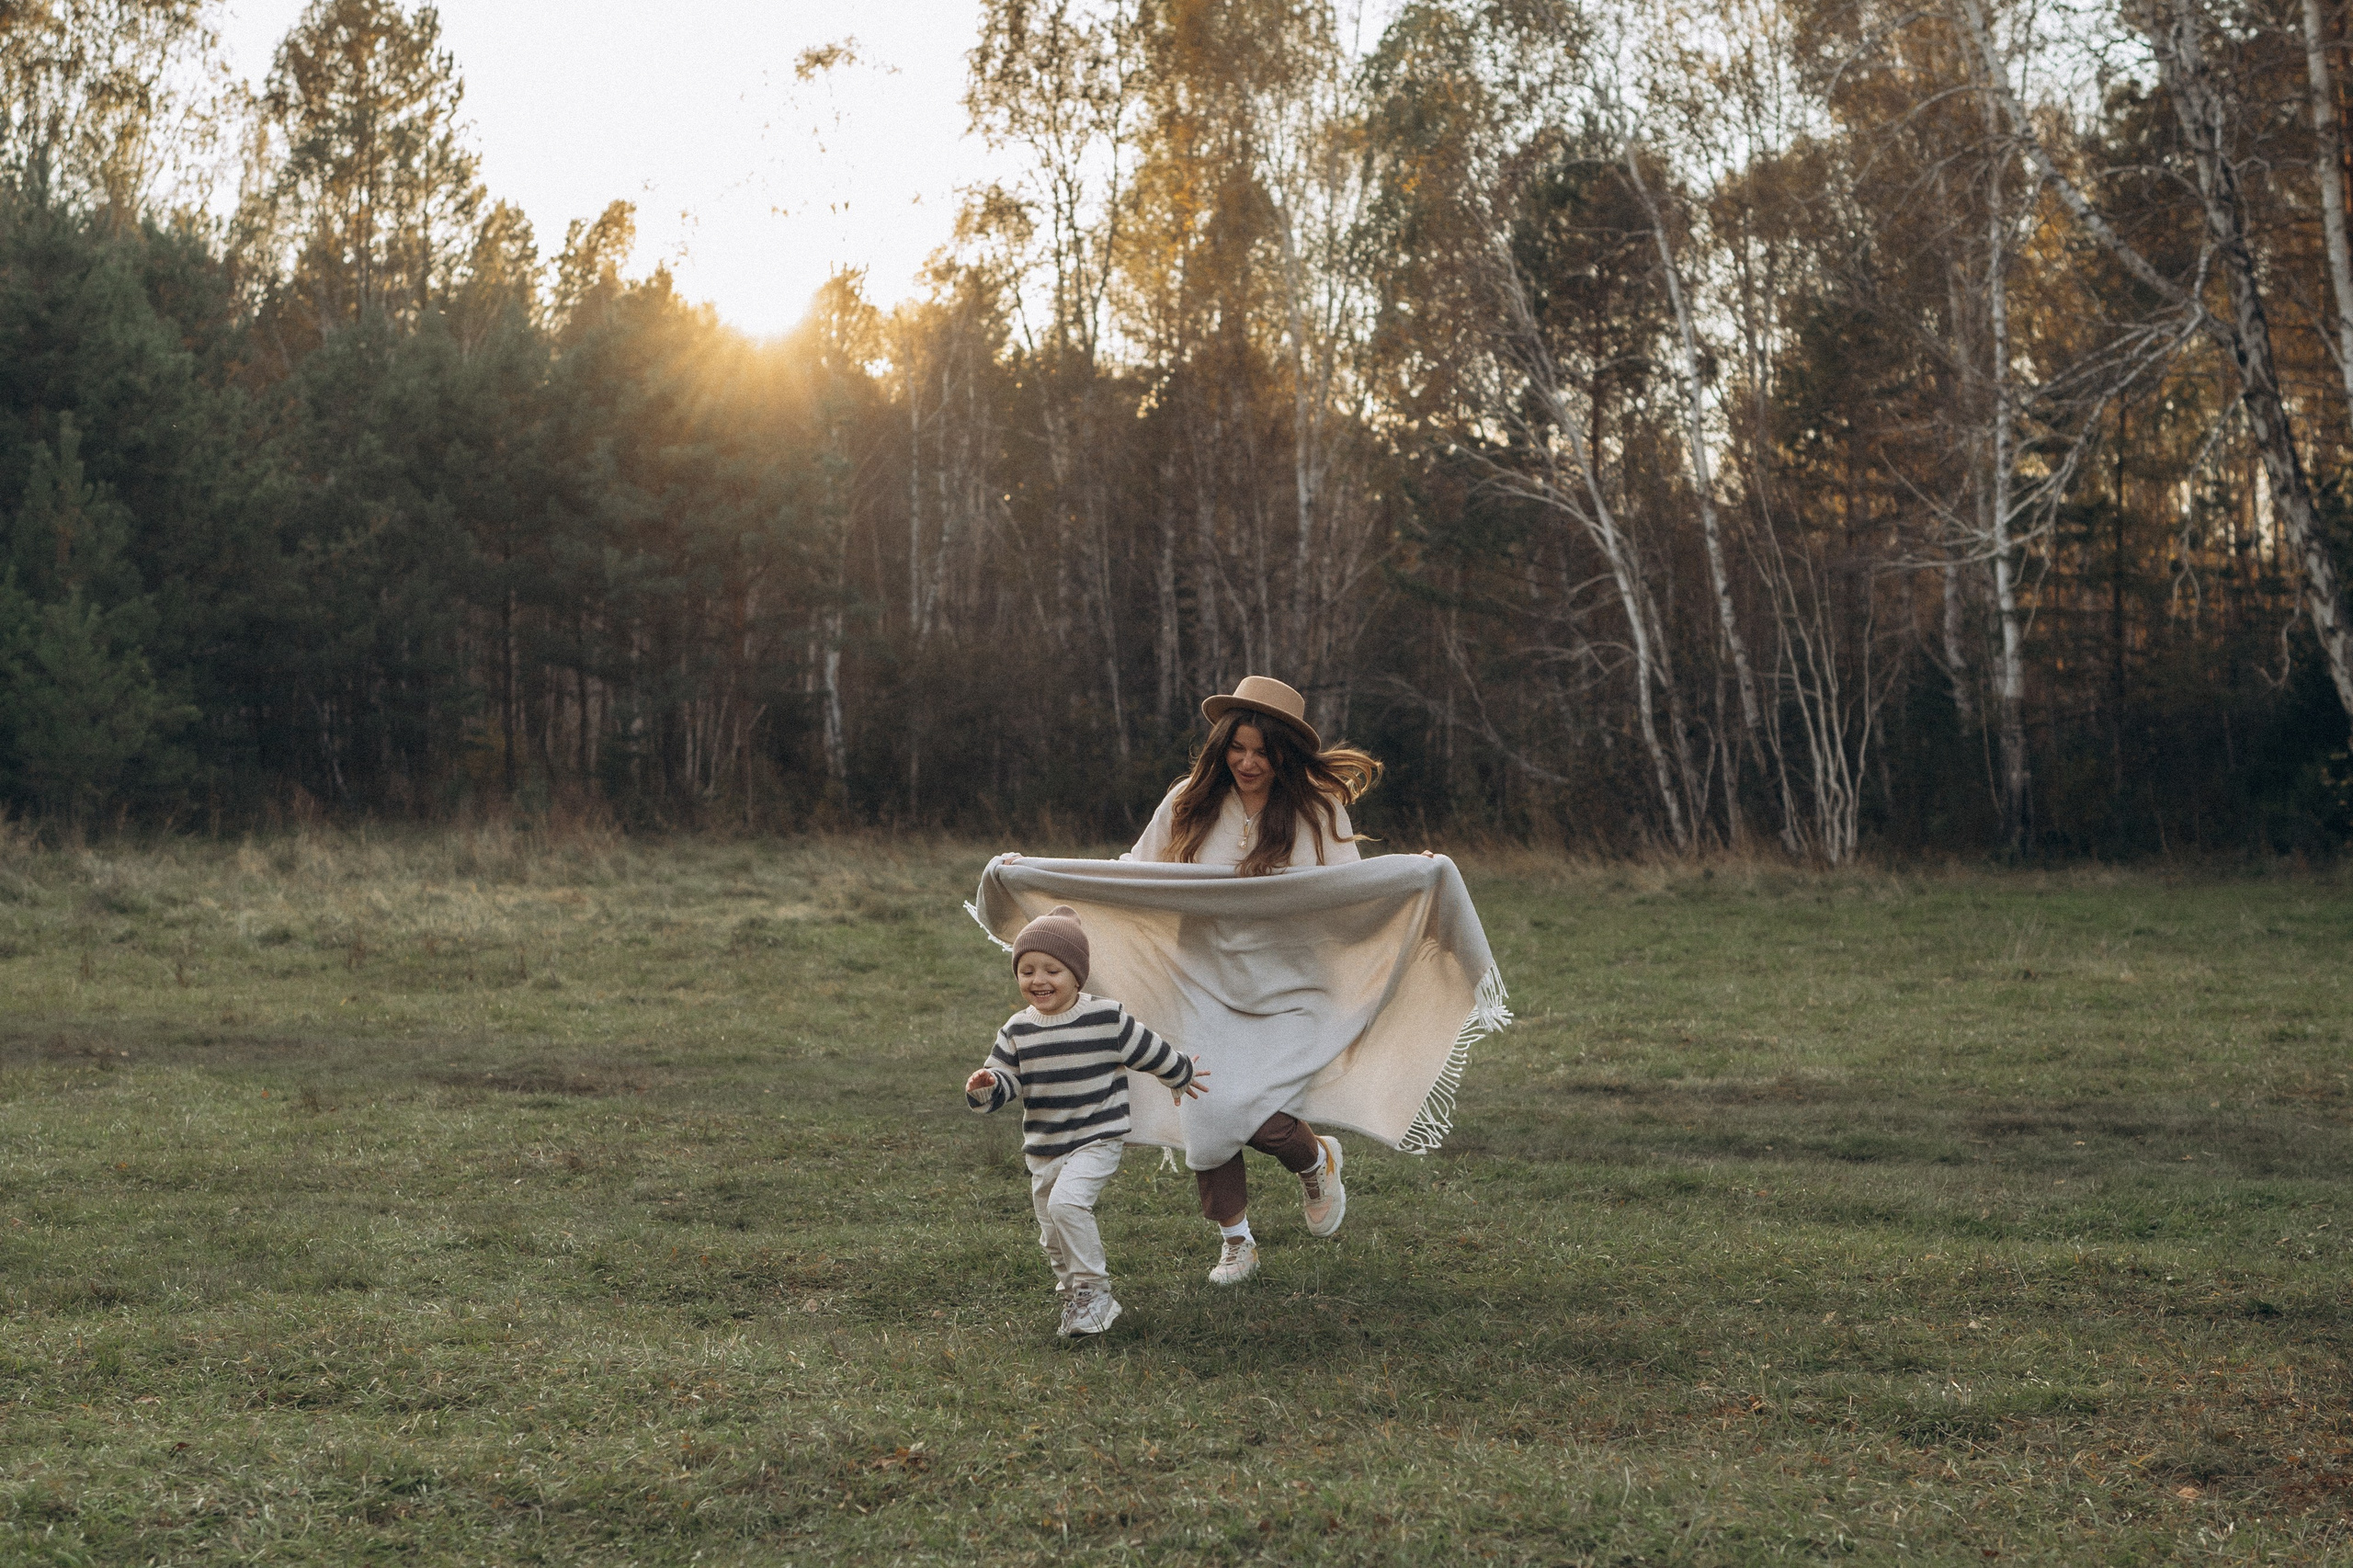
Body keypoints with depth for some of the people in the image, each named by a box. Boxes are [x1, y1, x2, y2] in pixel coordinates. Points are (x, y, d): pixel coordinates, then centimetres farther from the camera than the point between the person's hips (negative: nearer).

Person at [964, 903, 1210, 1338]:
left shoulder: (1107, 1018, -9)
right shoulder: (1017, 1030, 0)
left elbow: (1149, 1052, 5)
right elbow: (1003, 1083, 0)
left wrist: (1182, 1074, 19)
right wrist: (983, 1087, -23)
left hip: (1096, 1141, -5)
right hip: (1042, 1150, 5)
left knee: (1067, 1201, -27)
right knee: (1054, 1237, 12)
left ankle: (1094, 1290, -13)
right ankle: (1075, 1302, 34)